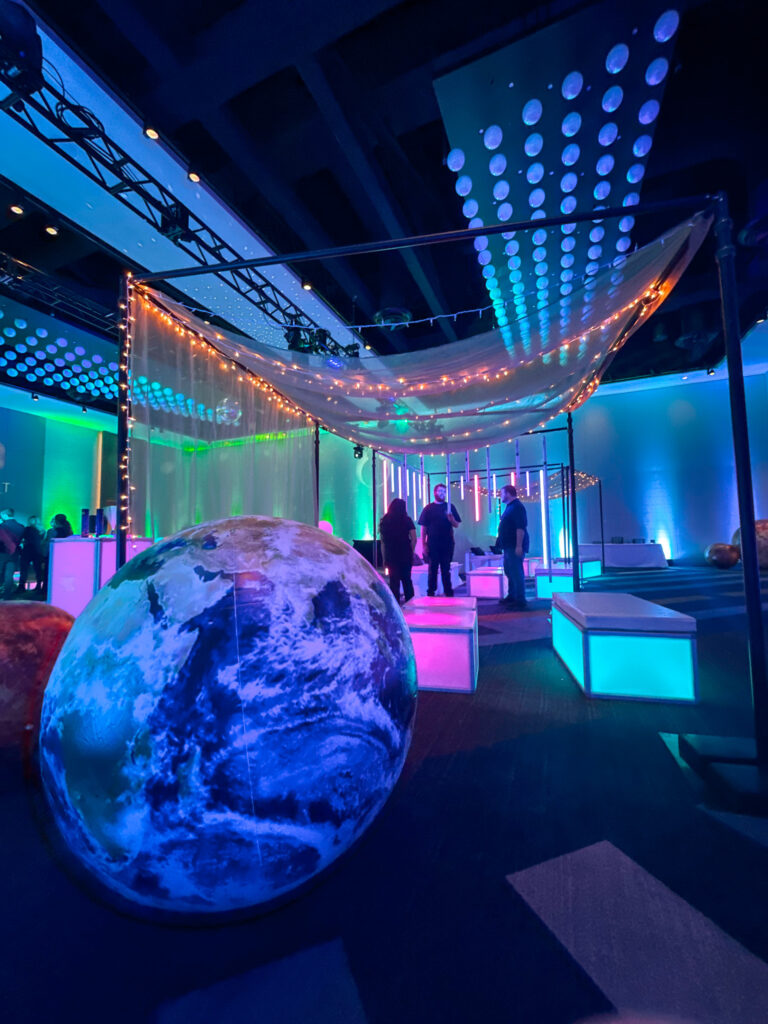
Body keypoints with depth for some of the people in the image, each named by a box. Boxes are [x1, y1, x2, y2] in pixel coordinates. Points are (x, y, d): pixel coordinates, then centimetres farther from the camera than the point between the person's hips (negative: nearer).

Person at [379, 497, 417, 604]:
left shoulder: (384, 521, 3)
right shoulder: (407, 520, -3)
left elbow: (382, 541, 1)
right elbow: (414, 539, -8)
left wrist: (384, 557, 4)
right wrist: (410, 552, 5)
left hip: (390, 556, 1)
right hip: (405, 556, -1)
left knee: (394, 581, 7)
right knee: (406, 580, 13)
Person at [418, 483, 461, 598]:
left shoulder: (450, 507, 8)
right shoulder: (428, 508, 3)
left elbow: (456, 525, 7)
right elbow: (423, 528, 1)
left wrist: (451, 519, -16)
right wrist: (424, 545, -4)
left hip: (447, 544, 2)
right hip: (432, 544, -2)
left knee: (446, 569, 10)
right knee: (433, 569, 4)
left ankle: (448, 592, 18)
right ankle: (430, 593, 11)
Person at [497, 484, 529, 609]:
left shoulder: (517, 507, -15)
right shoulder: (510, 507, 17)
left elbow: (521, 528, -23)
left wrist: (519, 546, -27)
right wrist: (501, 541, 21)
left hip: (515, 546, -11)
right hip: (509, 546, 11)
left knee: (516, 573, -9)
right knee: (509, 571, 17)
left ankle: (520, 600, -4)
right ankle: (512, 596, 27)